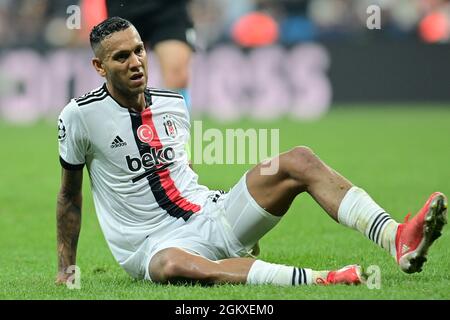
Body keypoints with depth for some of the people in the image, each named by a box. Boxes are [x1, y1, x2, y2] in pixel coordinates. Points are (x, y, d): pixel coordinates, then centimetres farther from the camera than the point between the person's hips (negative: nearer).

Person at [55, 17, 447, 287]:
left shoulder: (174, 104, 9)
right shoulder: (81, 115, -5)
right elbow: (70, 195, 5)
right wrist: (65, 269, 6)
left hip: (211, 216, 6)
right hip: (158, 244, -6)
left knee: (298, 161, -15)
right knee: (173, 266, -44)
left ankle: (400, 241, -34)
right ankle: (319, 279, -56)